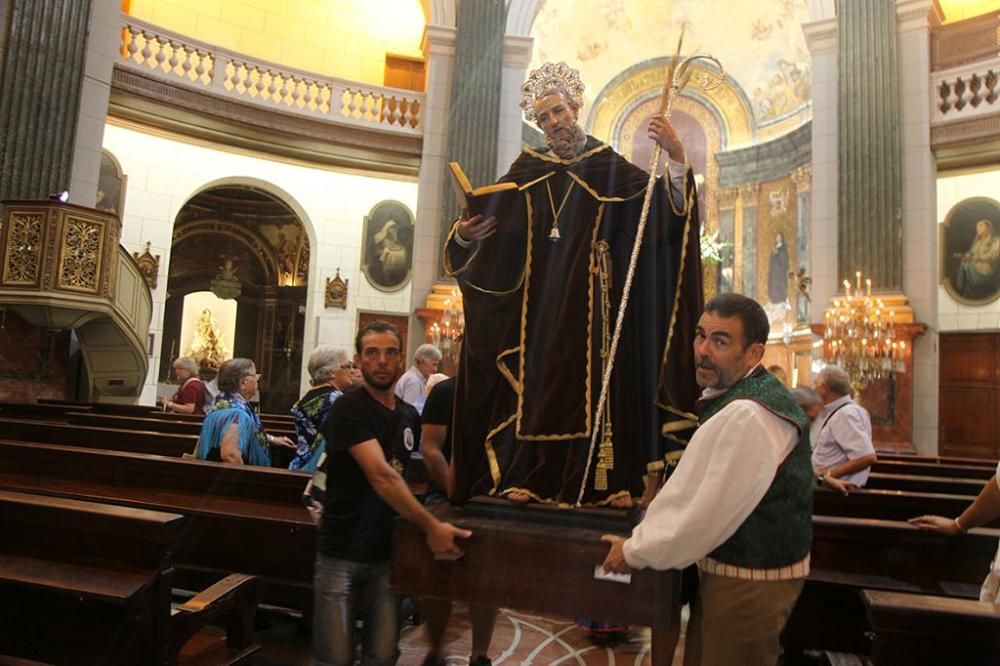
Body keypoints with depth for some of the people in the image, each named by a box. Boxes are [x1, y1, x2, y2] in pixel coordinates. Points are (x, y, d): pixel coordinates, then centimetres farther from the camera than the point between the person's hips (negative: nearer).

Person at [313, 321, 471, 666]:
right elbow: (380, 476, -25)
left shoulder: (409, 415, 7)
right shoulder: (348, 408, -14)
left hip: (387, 552, 5)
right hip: (341, 552, -5)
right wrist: (430, 526, -28)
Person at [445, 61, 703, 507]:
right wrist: (465, 234, -15)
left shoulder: (608, 166, 8)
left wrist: (676, 158, -17)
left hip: (589, 297, -1)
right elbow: (492, 225, 6)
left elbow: (665, 205, -2)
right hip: (537, 298, 2)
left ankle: (601, 479, 0)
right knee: (535, 377, -2)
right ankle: (526, 475, 3)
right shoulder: (526, 170, 12)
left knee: (591, 375, -5)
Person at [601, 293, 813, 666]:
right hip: (726, 565, 9)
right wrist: (639, 539, 7)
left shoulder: (750, 416, -28)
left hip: (751, 578, -9)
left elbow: (711, 511, -26)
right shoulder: (730, 397, 5)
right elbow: (689, 490, 9)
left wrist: (636, 553, -13)